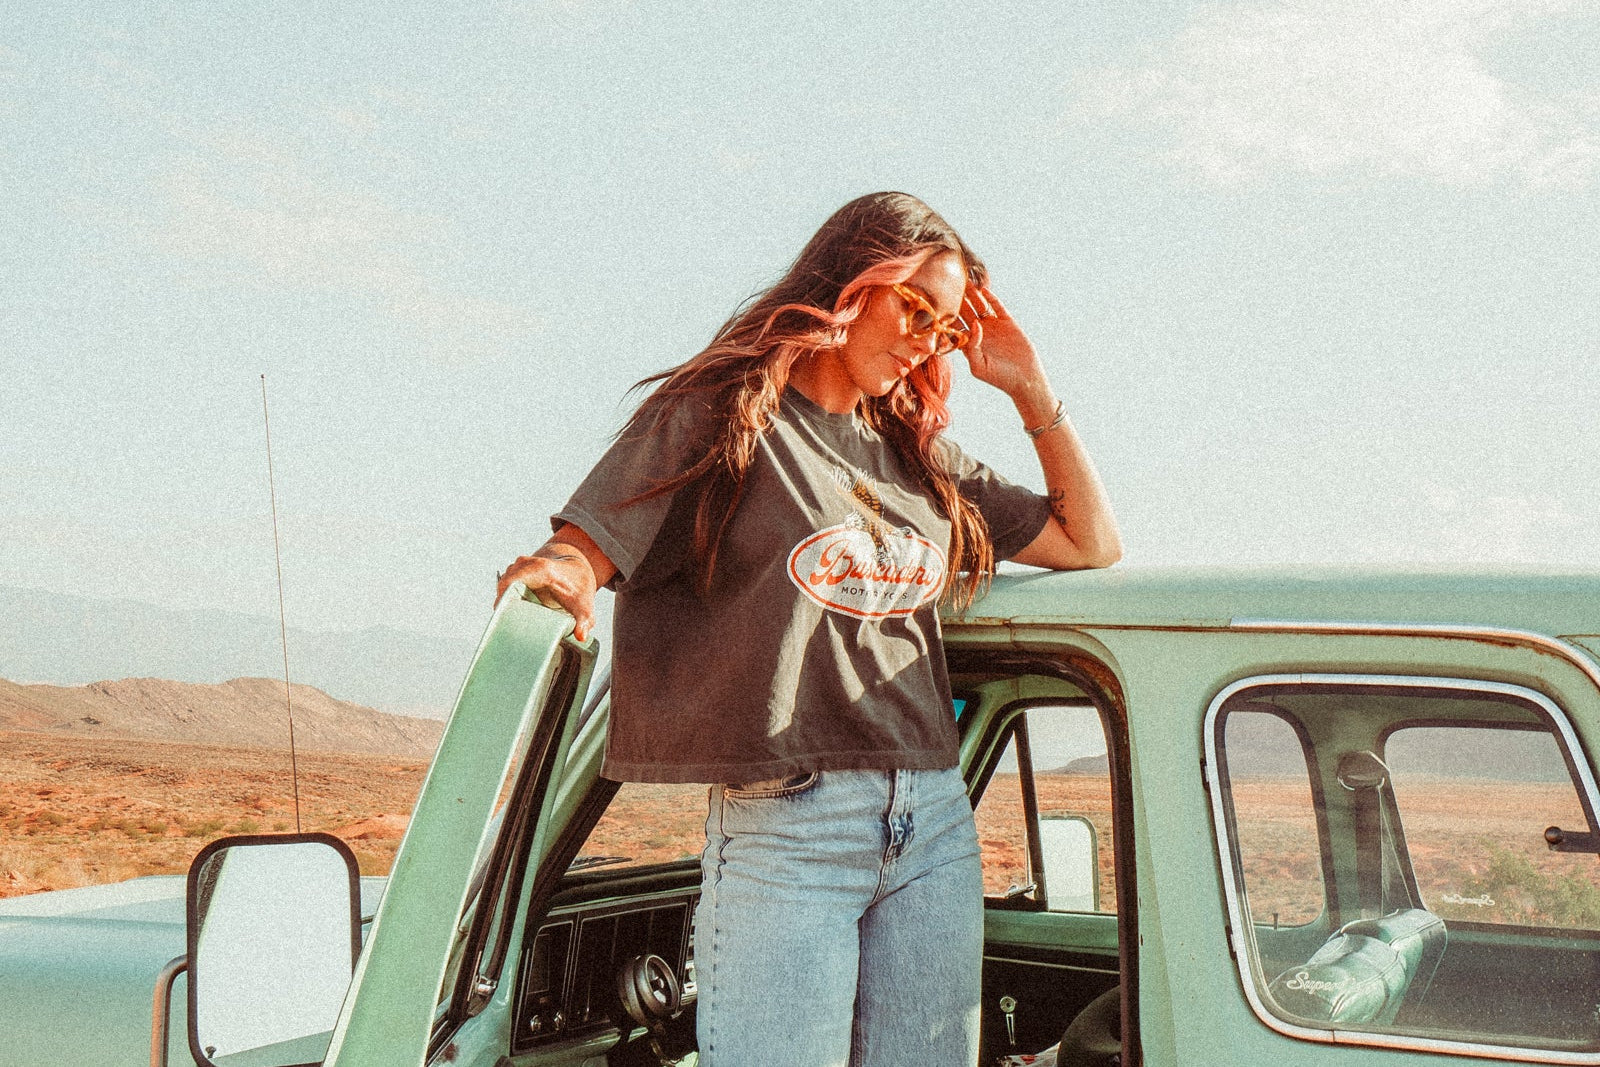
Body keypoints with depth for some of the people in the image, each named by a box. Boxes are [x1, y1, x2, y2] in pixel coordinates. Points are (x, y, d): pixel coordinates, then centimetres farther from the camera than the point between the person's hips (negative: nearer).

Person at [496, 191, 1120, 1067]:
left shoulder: (919, 454, 18)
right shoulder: (721, 414, 2)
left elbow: (1091, 543, 21)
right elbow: (580, 555, -4)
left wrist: (1029, 390, 16)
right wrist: (557, 576, -28)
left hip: (934, 828, 6)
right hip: (781, 832, -5)